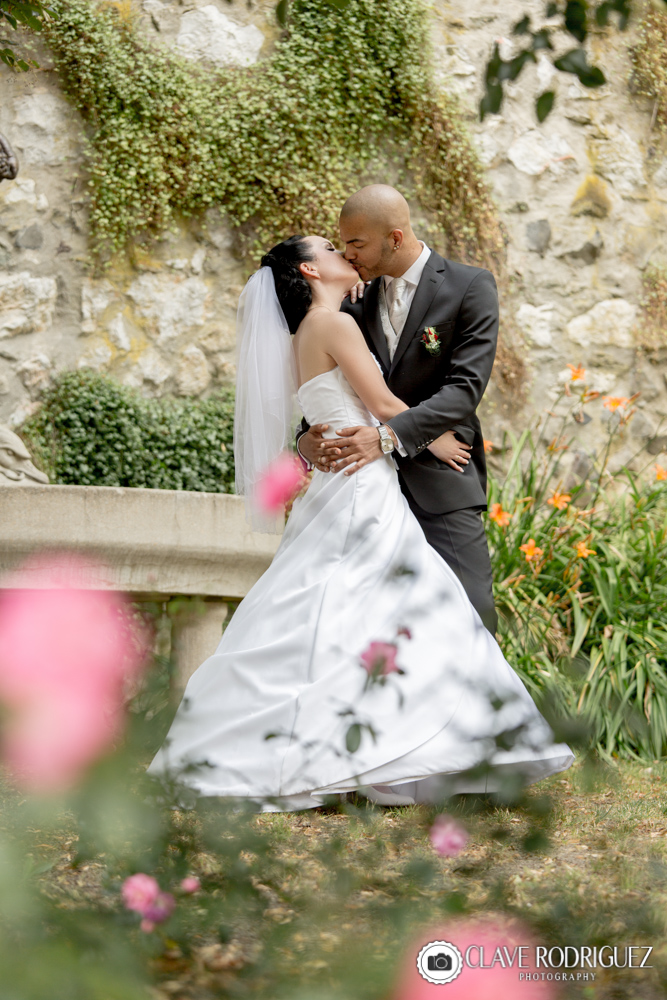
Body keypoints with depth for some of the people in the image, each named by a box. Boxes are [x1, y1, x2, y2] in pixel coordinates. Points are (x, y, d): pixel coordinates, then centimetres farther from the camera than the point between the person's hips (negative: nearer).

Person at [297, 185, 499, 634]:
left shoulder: (471, 287, -4)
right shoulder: (358, 302, 12)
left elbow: (465, 388, -14)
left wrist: (390, 435, -26)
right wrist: (308, 437, -11)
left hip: (441, 486, -4)